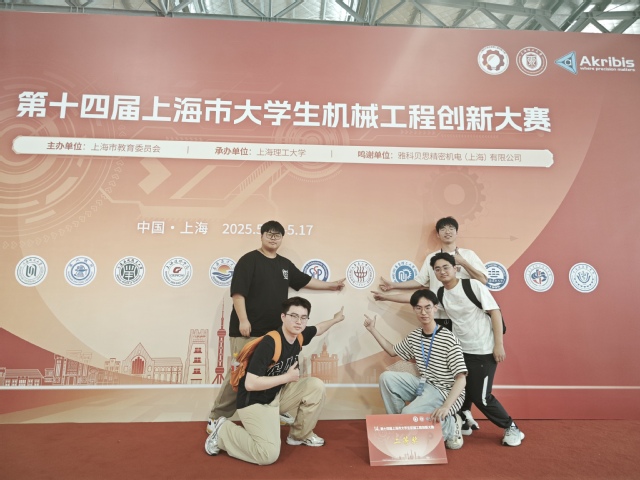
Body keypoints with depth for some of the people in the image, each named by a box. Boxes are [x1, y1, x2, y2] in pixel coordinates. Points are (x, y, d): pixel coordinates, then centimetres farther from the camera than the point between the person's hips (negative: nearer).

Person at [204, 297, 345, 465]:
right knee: (269, 455, -19)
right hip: (254, 401, -8)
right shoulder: (269, 344, -30)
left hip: (277, 395, 8)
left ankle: (300, 435, 15)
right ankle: (223, 431, 4)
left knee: (316, 386, -5)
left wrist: (335, 319, 29)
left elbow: (318, 329, 18)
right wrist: (287, 377, -25)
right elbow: (250, 384, -31)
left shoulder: (299, 336, -7)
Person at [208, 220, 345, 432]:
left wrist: (331, 285, 21)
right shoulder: (249, 260, -9)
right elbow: (238, 291, -14)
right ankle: (217, 418, 13)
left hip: (274, 331, 7)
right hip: (247, 331, -7)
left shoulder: (285, 264, 12)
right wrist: (242, 320, -20)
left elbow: (305, 280, 21)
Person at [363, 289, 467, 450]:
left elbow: (461, 379, -21)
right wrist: (372, 329, 11)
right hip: (424, 386, 7)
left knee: (409, 414, -26)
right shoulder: (414, 336, 2)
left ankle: (450, 425, -1)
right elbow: (393, 351, 20)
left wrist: (446, 407, -35)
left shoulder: (448, 339, -18)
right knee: (386, 378, -7)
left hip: (446, 393, -7)